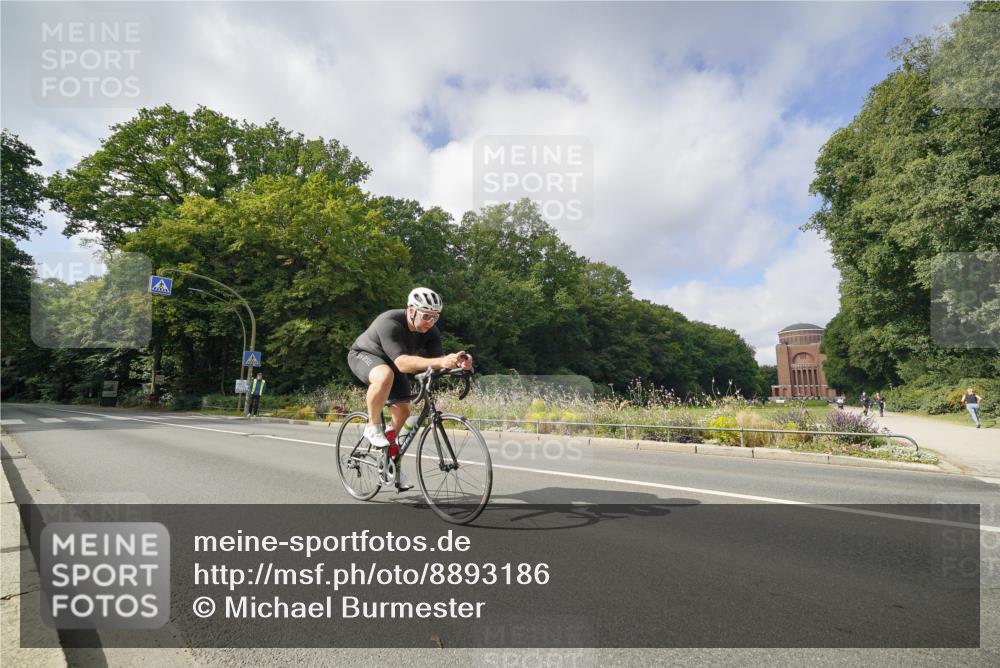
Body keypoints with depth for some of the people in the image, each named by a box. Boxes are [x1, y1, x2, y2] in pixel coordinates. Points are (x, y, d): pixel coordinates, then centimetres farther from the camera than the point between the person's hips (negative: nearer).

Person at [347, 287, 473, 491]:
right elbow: (402, 363, -49)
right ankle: (372, 427, -17)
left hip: (390, 363, 6)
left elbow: (438, 359, -25)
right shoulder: (389, 323, -38)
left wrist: (458, 362, -48)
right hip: (363, 355, -6)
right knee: (385, 376, -39)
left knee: (402, 411, -2)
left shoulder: (430, 332, -18)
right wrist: (440, 362, -62)